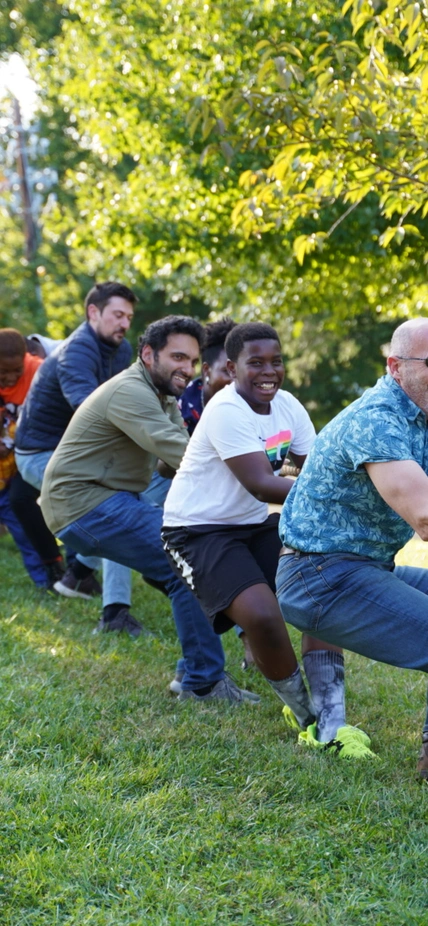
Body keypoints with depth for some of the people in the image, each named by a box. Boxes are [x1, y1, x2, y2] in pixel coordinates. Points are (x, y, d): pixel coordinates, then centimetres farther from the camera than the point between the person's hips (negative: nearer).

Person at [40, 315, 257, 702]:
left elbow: (182, 456, 6)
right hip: (86, 505, -11)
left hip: (110, 500, 11)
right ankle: (206, 682, -13)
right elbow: (180, 453, -30)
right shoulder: (131, 392, -19)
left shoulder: (164, 398, 15)